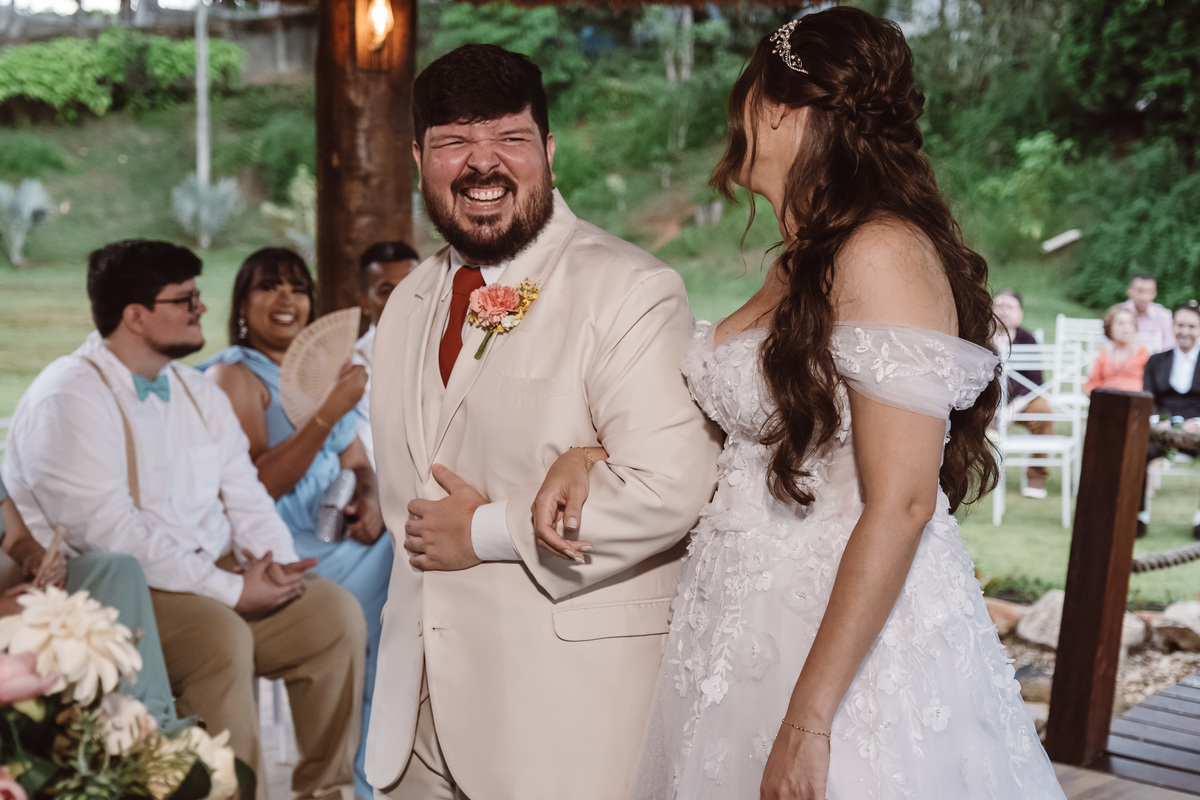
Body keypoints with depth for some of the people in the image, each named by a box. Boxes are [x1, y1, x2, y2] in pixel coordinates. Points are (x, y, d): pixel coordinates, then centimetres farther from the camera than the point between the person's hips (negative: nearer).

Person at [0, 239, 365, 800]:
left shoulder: (198, 392, 14)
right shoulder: (67, 399, -13)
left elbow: (245, 497, 13)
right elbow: (106, 531, -22)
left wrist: (277, 565, -8)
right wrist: (230, 590, -22)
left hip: (215, 575, 8)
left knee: (335, 612, -8)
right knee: (222, 637, -32)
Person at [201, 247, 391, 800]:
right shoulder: (234, 375, -3)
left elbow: (359, 464, 19)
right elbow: (256, 485, -16)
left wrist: (371, 500, -5)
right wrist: (328, 413, -24)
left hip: (339, 534, 7)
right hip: (278, 550, -7)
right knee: (397, 577, -25)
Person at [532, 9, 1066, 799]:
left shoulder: (884, 253, -18)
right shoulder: (797, 268, 9)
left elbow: (901, 505, -23)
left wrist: (808, 720, -24)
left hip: (854, 636, -8)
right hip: (753, 617, 8)